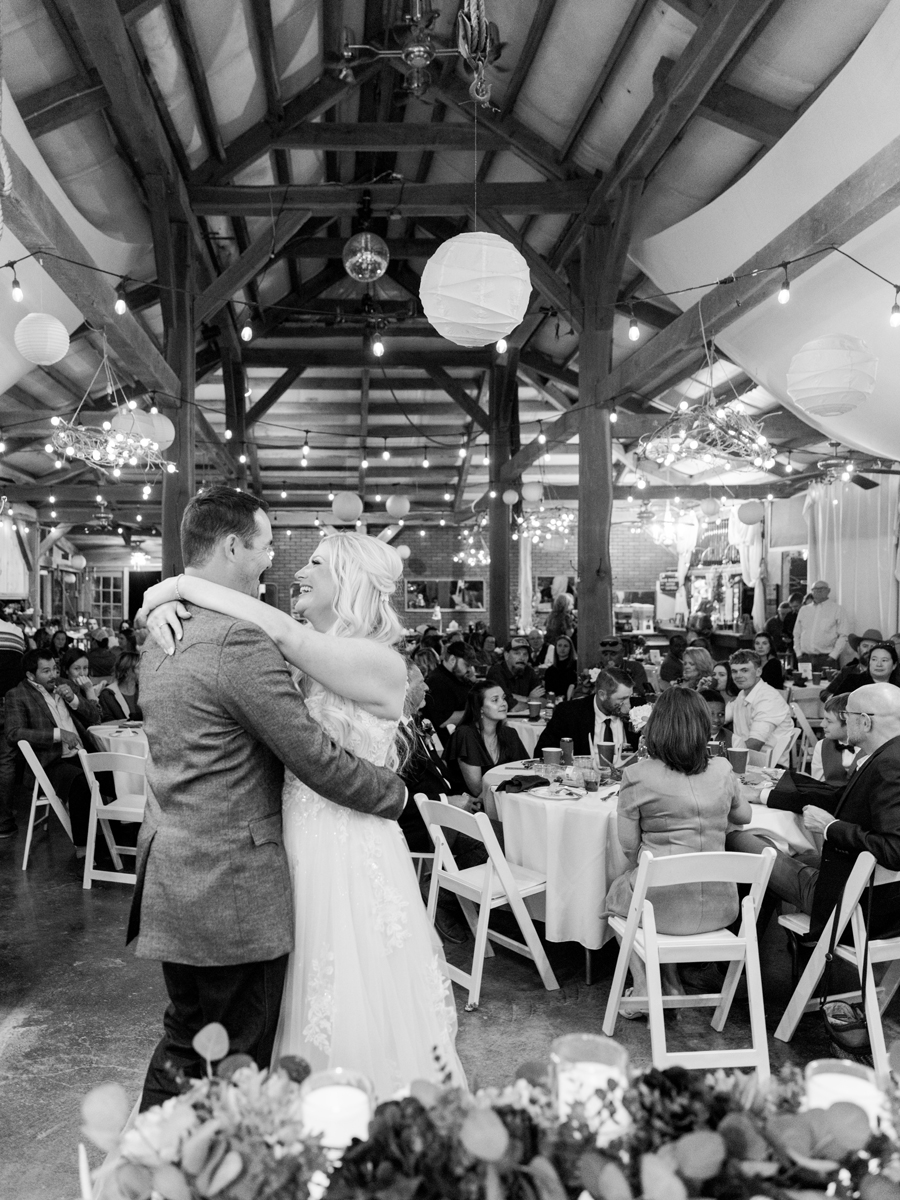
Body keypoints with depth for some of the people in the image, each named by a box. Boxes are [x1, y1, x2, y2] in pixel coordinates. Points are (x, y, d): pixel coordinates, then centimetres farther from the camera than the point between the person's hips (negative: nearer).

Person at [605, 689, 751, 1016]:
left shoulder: (637, 776, -13)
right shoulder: (722, 771, -2)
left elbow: (628, 844, -6)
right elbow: (743, 815, 17)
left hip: (663, 904, -4)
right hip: (718, 905, 4)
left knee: (618, 893, 29)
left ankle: (644, 990, 24)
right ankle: (671, 986, 34)